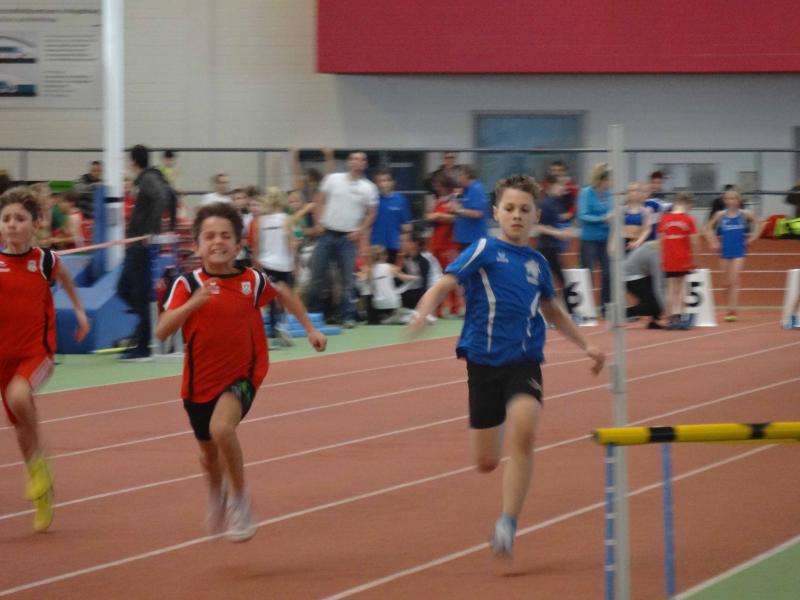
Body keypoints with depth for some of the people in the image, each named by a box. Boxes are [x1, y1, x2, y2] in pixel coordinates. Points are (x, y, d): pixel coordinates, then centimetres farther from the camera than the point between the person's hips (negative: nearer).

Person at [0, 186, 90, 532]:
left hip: (37, 351, -2)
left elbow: (64, 277, 18)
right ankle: (42, 495, 28)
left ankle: (38, 458, -9)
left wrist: (79, 311, 21)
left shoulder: (44, 260, -4)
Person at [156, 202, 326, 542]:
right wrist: (194, 303, -38)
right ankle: (216, 494, 56)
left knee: (222, 428, -31)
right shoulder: (188, 285, -13)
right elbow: (162, 332, -25)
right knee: (209, 451, 19)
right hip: (201, 381, 2)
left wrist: (310, 329, 19)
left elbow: (282, 293, 17)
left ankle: (239, 500, -10)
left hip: (241, 376, -2)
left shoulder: (252, 281, -7)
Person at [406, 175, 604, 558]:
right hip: (483, 362, -1)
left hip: (524, 361, 1)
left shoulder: (537, 263, 11)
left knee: (523, 432, -28)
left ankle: (507, 525, -22)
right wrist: (422, 314, -32)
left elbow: (553, 311, 29)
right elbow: (445, 284, -13)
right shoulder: (484, 250, -1)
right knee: (486, 462, 4)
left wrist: (585, 346, 27)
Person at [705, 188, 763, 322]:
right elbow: (709, 227, 13)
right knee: (727, 283, 11)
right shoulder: (720, 215, 1)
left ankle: (732, 310, -18)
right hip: (725, 251, 3)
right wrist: (713, 242, 5)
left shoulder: (745, 214, -3)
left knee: (734, 281, -14)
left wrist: (754, 236, -1)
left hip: (739, 251, -3)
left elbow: (759, 224, 8)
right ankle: (731, 309, 27)